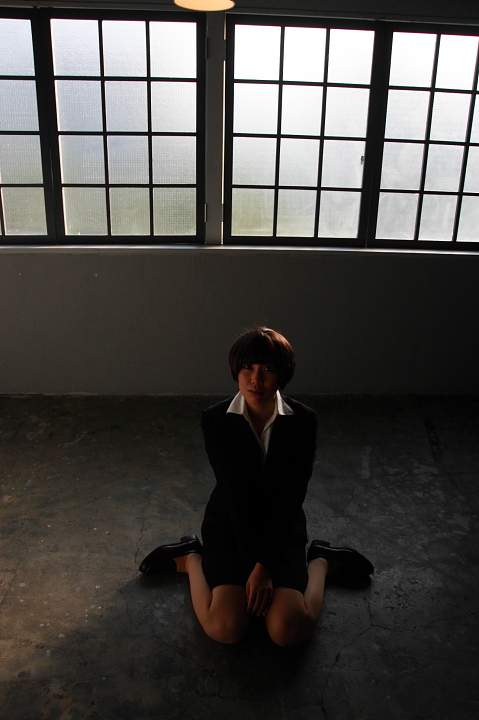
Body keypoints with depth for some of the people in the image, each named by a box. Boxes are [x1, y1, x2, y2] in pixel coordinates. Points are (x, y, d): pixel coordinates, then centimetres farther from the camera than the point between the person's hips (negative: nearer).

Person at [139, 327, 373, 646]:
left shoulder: (303, 420, -14)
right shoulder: (216, 420, -15)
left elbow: (291, 497, -15)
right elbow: (236, 495, -18)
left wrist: (263, 565, -19)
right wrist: (252, 566, -19)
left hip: (283, 528, 1)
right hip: (230, 526, 0)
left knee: (289, 631, -16)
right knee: (225, 628, -18)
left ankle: (321, 561, 12)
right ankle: (189, 559, 10)